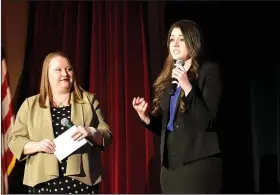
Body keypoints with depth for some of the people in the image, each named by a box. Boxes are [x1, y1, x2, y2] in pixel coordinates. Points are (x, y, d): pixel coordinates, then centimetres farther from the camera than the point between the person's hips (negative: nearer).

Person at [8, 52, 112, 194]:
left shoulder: (88, 100, 11)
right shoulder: (30, 104, 10)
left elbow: (107, 135, 7)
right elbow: (14, 140, 7)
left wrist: (91, 132, -14)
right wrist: (37, 145, -11)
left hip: (82, 180, 0)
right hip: (44, 182, 0)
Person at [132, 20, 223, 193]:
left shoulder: (210, 71, -2)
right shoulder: (168, 78, 15)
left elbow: (207, 121, -12)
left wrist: (187, 87, -19)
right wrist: (146, 117, -2)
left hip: (198, 163, -6)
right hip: (170, 164, 6)